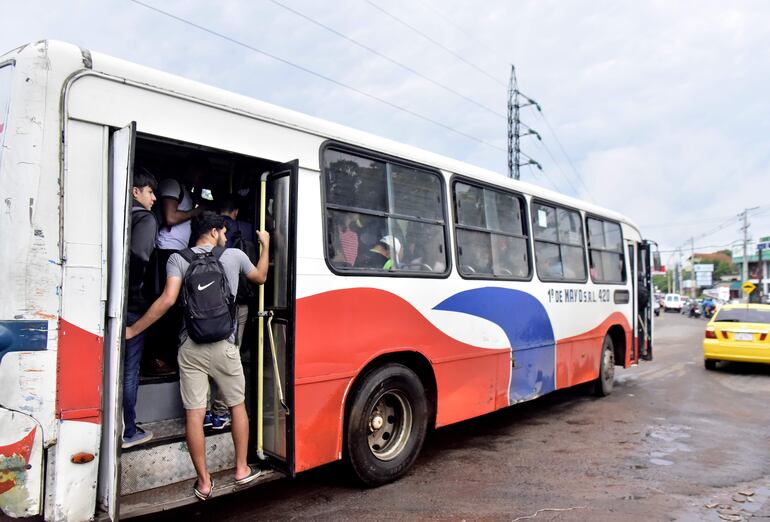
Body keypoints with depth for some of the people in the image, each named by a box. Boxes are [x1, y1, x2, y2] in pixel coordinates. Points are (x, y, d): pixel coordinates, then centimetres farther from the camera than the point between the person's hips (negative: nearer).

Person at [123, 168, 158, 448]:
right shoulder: (146, 219, -7)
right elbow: (139, 255, -22)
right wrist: (134, 287, -9)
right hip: (132, 303, -6)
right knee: (130, 370, 3)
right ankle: (128, 432, 12)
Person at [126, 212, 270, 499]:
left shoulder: (178, 259, 1)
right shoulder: (235, 256, 2)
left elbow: (167, 300, -11)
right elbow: (260, 277, 20)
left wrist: (133, 330, -5)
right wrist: (265, 245, 34)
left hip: (190, 348, 1)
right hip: (224, 346, 0)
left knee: (194, 413, 6)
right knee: (238, 405, 17)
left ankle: (203, 481, 14)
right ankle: (242, 469, 27)